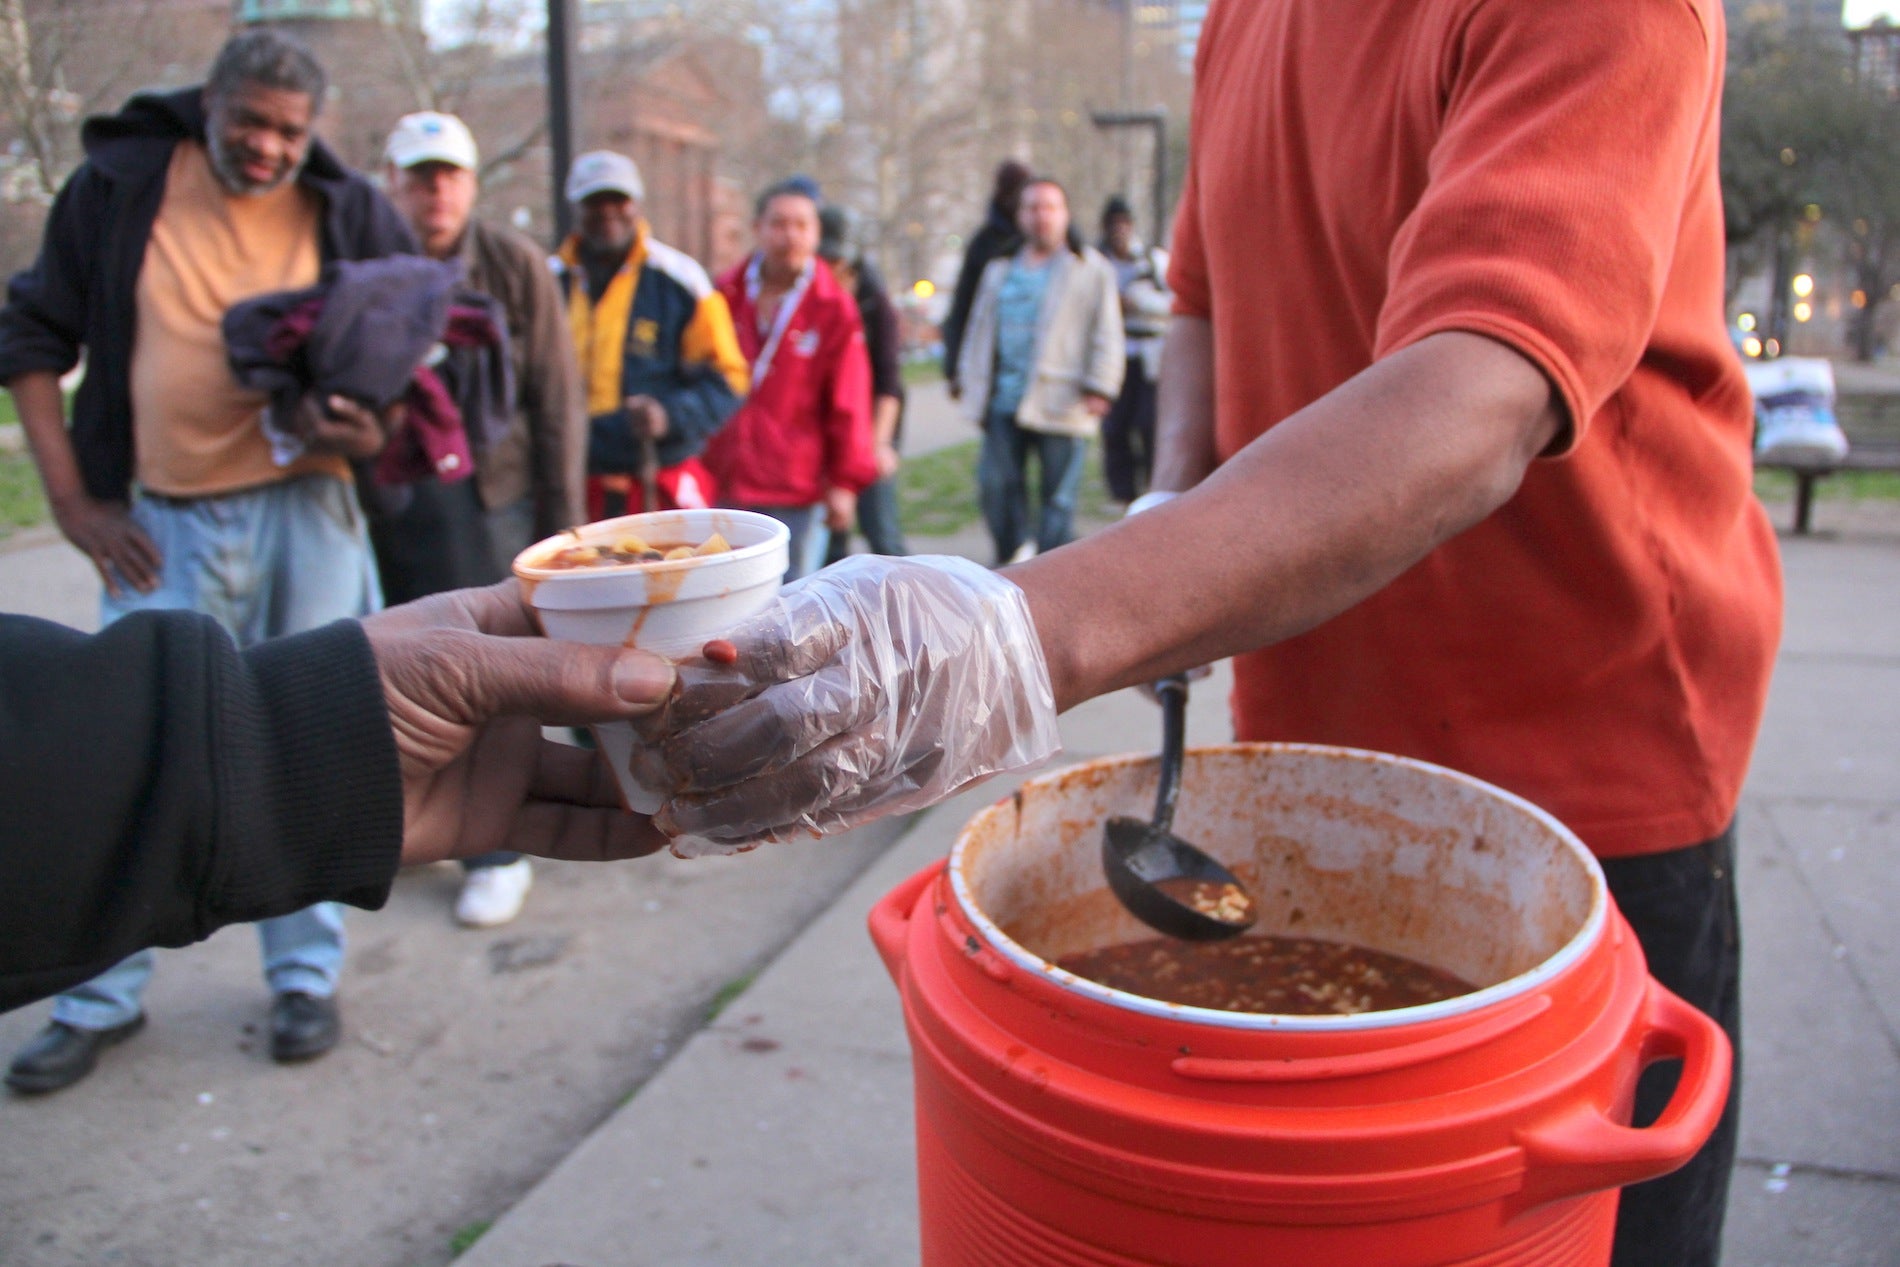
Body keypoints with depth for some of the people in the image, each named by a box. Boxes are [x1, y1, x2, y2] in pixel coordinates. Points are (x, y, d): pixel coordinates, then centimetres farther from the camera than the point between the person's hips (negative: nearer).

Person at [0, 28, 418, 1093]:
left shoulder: (347, 212, 1)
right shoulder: (118, 186, 1)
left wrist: (381, 431, -11)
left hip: (304, 513, 0)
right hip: (164, 525, 0)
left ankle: (307, 974, 23)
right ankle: (102, 997, 21)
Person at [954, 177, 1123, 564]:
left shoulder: (1091, 269, 6)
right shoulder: (1000, 270, 20)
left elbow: (1106, 335, 0)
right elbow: (980, 327, 24)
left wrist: (1098, 388, -9)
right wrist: (973, 382, 17)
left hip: (1061, 404, -4)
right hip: (1004, 400, 4)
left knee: (1058, 496, -2)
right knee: (996, 483, -1)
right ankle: (1014, 552, 18)